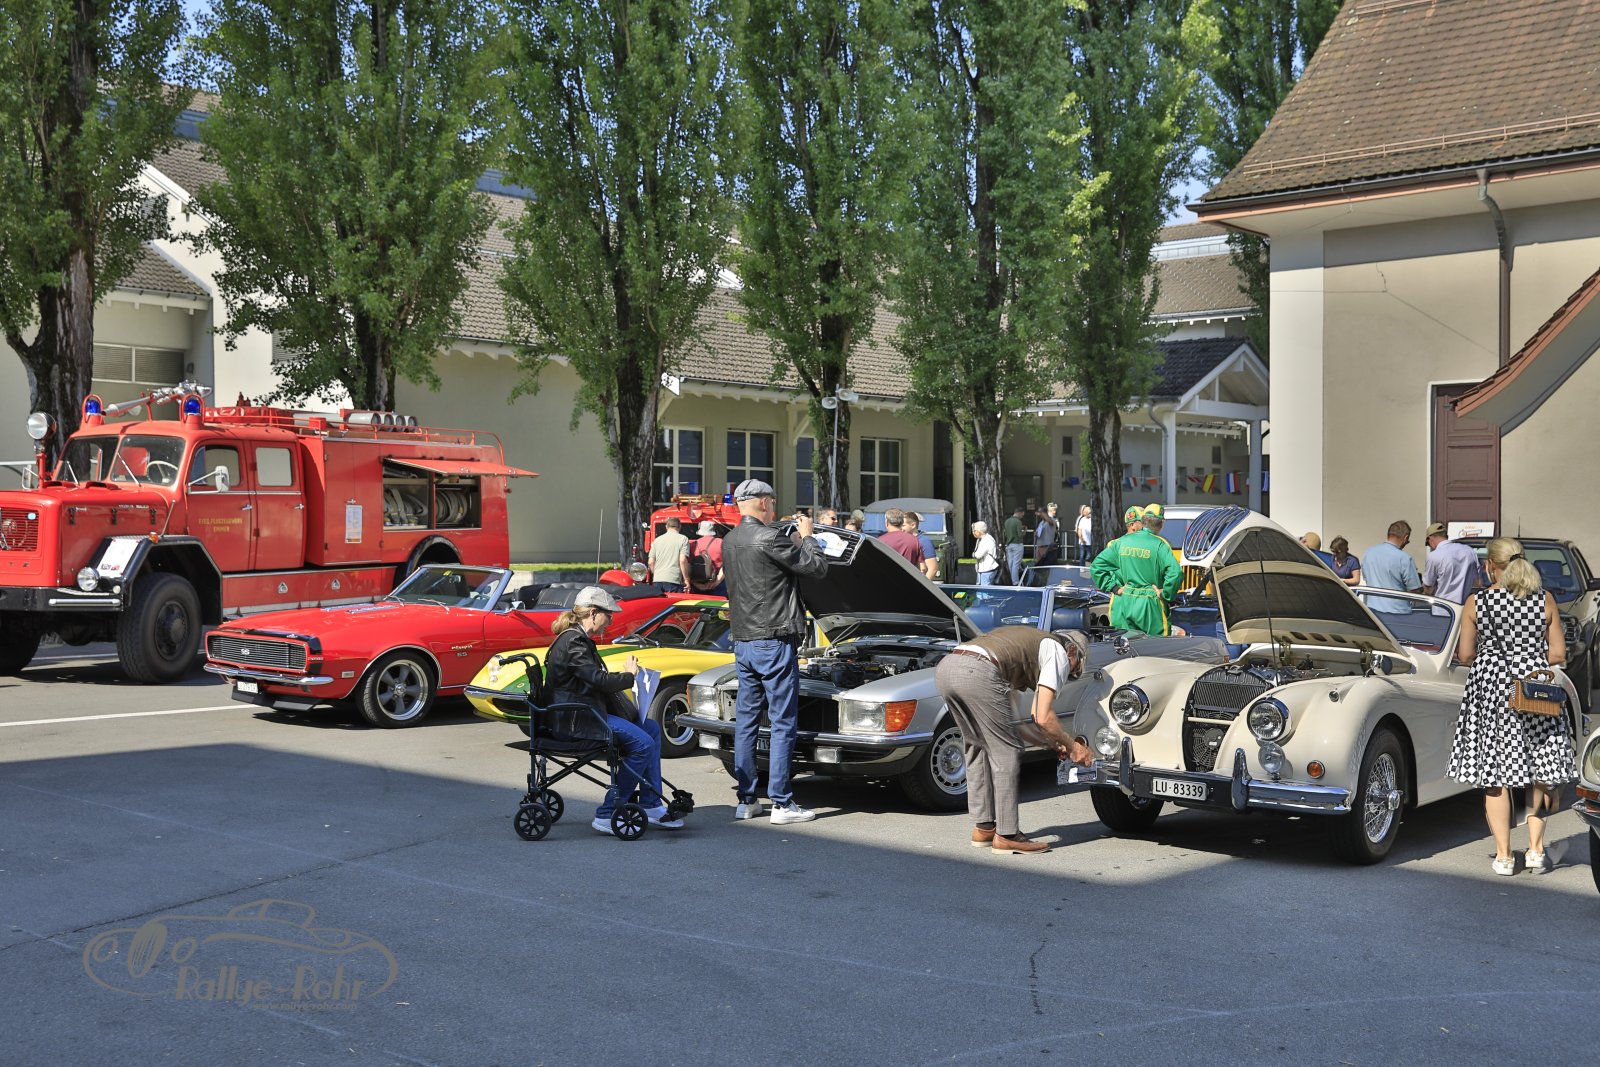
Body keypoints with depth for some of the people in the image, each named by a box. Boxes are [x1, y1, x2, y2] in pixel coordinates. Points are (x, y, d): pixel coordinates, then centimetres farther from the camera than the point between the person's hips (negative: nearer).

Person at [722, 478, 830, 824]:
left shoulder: (730, 540, 11)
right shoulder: (768, 538, -16)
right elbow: (817, 567, -10)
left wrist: (796, 540, 16)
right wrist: (806, 536, 6)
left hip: (742, 642, 8)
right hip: (774, 642, -8)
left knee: (745, 721, 10)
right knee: (783, 724, -3)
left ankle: (746, 800, 14)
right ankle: (781, 803, -1)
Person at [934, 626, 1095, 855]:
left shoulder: (1032, 640, 38)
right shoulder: (1059, 653, 14)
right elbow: (1043, 717, 5)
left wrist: (1055, 742, 39)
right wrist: (1072, 746, 20)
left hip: (944, 667, 9)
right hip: (977, 672, -9)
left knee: (977, 746, 23)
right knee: (1006, 752, 5)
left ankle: (983, 827, 29)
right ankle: (1007, 836, 9)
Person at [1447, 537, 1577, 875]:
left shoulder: (1476, 602, -5)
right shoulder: (1545, 600, -1)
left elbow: (1465, 654, -2)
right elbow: (1558, 654, 0)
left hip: (1491, 691, -1)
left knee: (1494, 777, 4)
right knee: (1539, 774, 12)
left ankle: (1504, 855, 5)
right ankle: (1536, 850, 11)